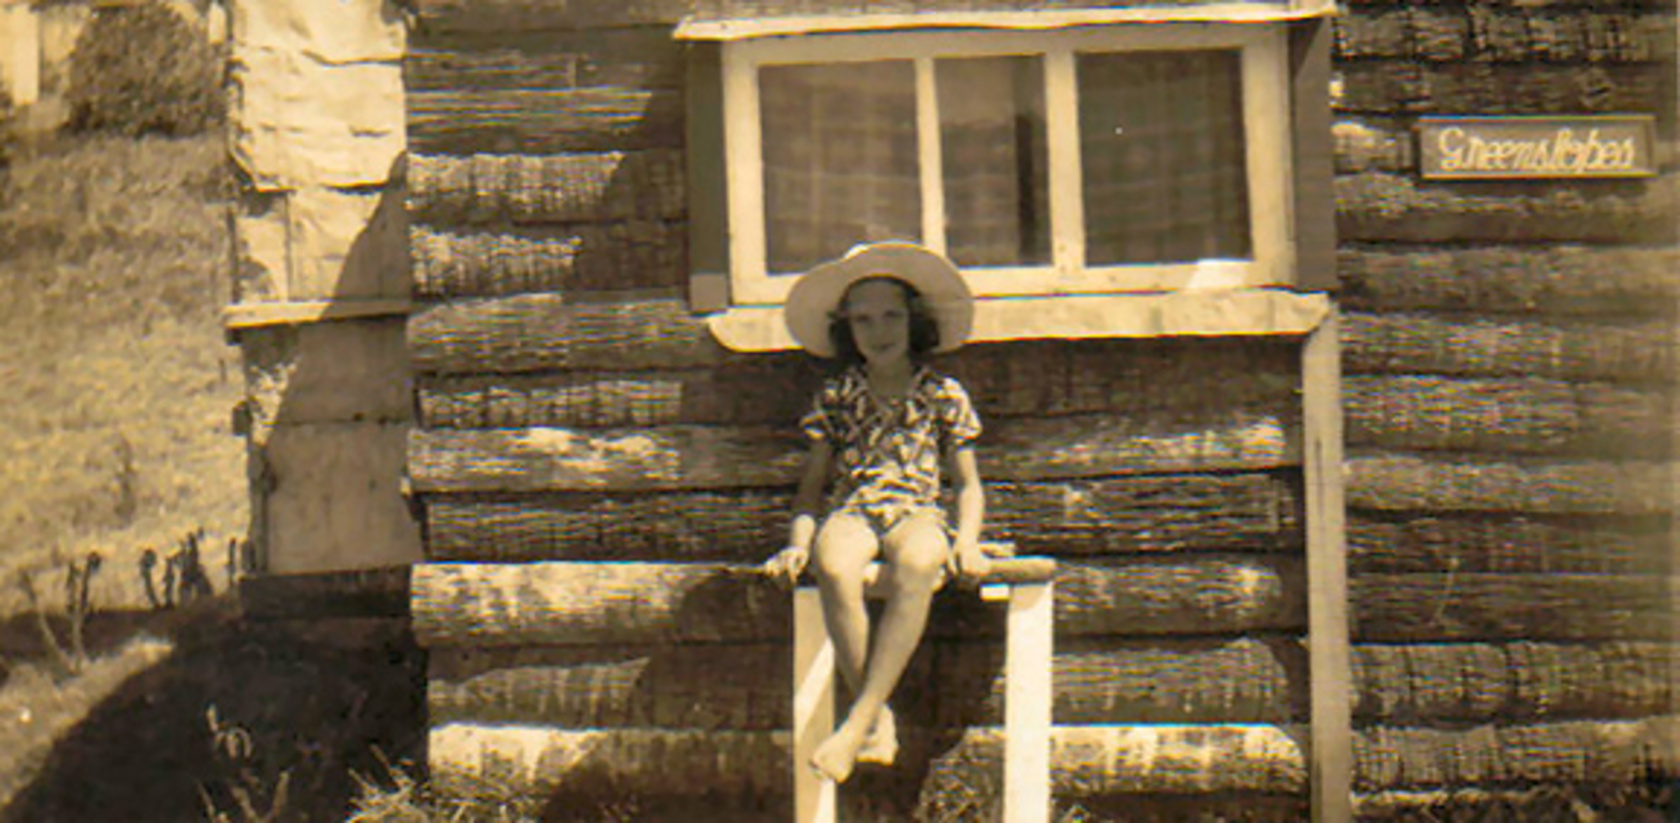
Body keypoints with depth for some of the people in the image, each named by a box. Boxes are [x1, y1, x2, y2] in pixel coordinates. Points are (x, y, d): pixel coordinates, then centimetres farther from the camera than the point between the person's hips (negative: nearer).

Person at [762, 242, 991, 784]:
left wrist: (967, 540, -4)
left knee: (918, 564, -40)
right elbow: (812, 484, 18)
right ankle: (877, 719, -28)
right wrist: (798, 541, -1)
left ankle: (858, 722, -40)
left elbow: (968, 485, 15)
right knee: (834, 566, -38)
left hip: (917, 514, -1)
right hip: (851, 513, 1)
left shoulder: (943, 395, 13)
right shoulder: (834, 397, 15)